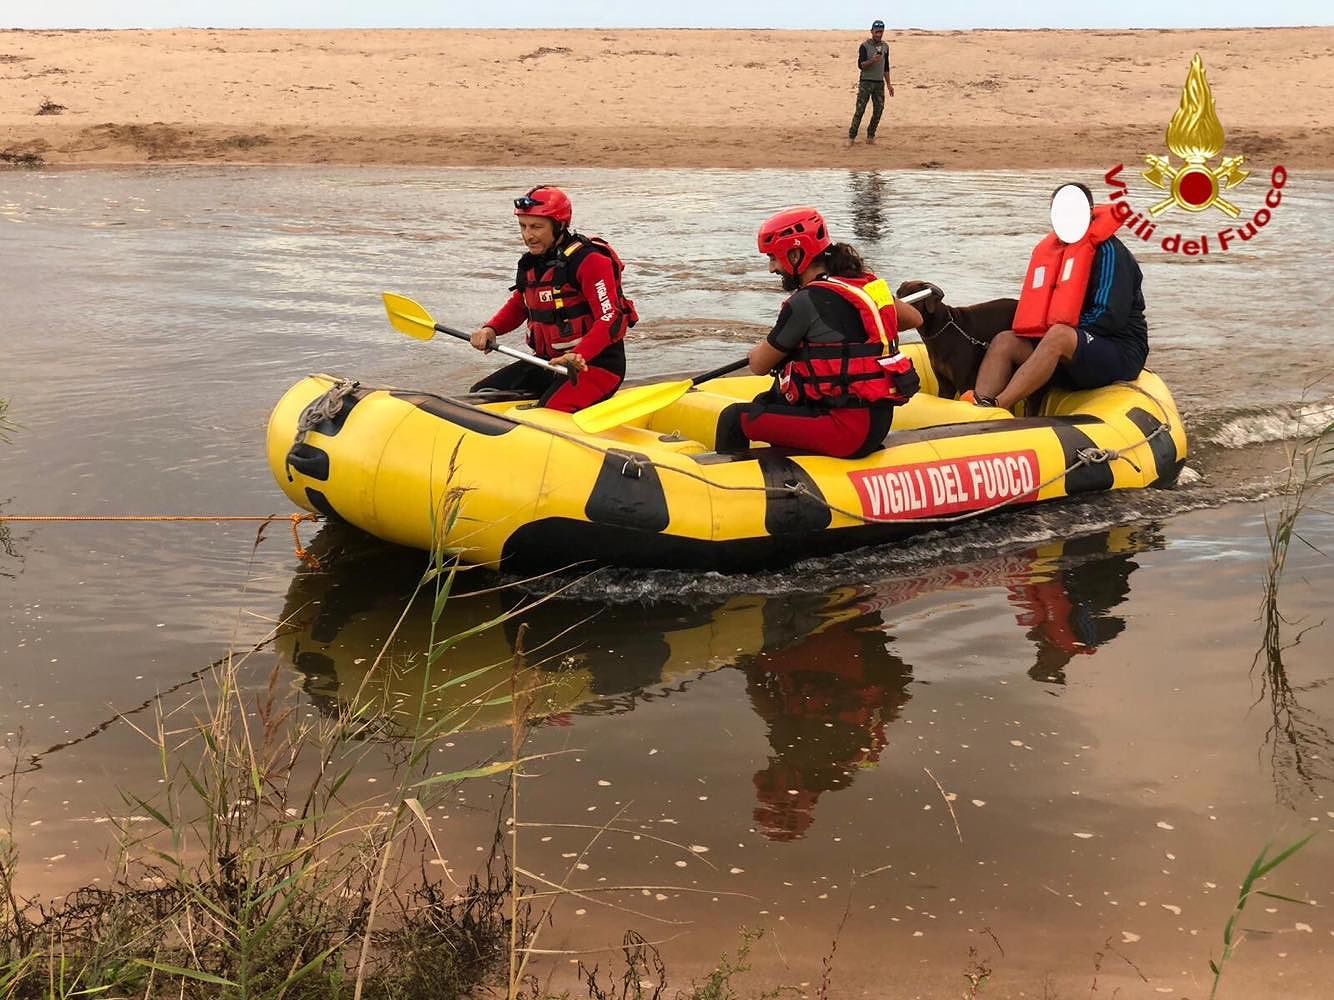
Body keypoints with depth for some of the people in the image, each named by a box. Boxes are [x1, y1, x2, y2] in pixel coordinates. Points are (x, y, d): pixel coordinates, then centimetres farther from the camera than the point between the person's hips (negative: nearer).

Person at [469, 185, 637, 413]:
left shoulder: (590, 260, -18)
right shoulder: (533, 262, 9)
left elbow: (610, 320, -25)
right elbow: (518, 305, 23)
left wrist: (578, 356, -39)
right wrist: (490, 329, 2)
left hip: (596, 363, -9)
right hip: (550, 361, 9)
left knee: (548, 413, -33)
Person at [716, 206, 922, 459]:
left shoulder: (806, 302, -14)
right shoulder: (863, 283, 9)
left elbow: (759, 365, -3)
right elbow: (914, 319, 23)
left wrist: (759, 349, 21)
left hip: (848, 431, -9)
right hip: (878, 421, 9)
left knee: (735, 418, -5)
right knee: (768, 401, 27)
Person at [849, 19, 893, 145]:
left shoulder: (885, 46, 11)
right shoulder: (865, 46, -5)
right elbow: (860, 65, -12)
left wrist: (889, 84, 15)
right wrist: (872, 60, -29)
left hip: (879, 83, 5)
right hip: (865, 82, -5)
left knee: (878, 110, 0)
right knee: (860, 110, -9)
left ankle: (870, 136, 11)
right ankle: (851, 136, -4)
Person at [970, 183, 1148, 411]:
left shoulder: (1108, 251, -6)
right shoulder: (1049, 250, 16)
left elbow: (1110, 317, -16)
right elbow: (1037, 311, 22)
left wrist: (1066, 331, -12)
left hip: (1120, 353, -8)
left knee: (1059, 336, -35)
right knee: (1005, 341, -9)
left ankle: (995, 407, -47)